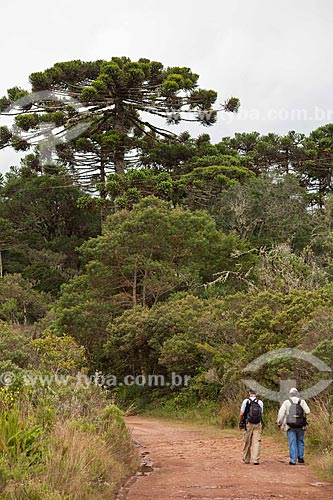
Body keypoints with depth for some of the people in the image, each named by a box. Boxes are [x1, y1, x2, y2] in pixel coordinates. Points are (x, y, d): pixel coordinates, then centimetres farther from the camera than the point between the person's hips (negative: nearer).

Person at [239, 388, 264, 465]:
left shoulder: (246, 401, -4)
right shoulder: (260, 402, 2)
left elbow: (241, 414, -4)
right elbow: (261, 413, 8)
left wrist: (240, 422, 10)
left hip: (248, 424, -1)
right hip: (258, 424, 1)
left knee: (247, 443, 9)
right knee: (256, 442, 0)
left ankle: (246, 459, 18)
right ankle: (256, 460, -8)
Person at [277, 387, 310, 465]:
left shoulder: (287, 402, 1)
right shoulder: (302, 401, 3)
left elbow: (281, 412, -5)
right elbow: (307, 412, -4)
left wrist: (279, 423, 2)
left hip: (290, 426, -1)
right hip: (300, 426, 1)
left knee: (292, 443, 1)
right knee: (300, 441, 17)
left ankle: (293, 460, 0)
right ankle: (300, 457, 16)